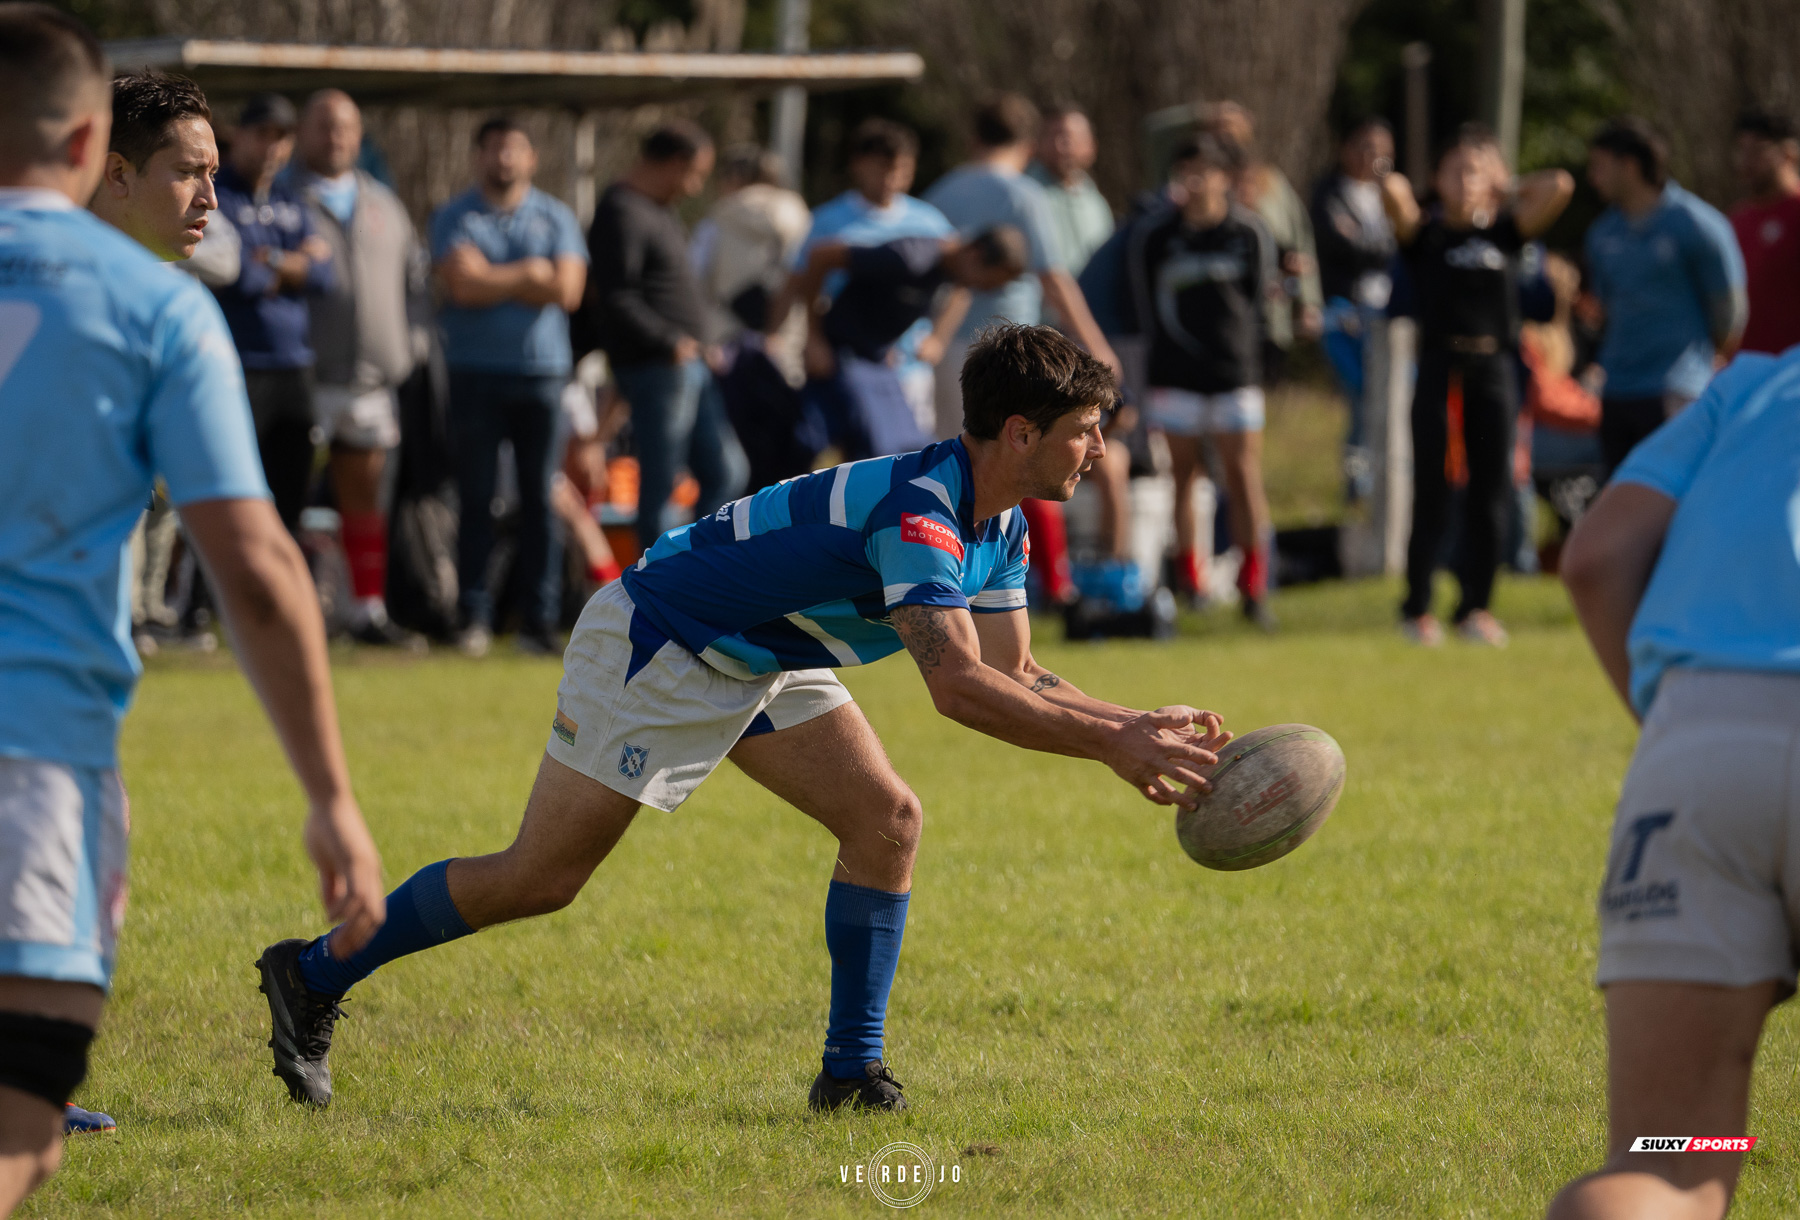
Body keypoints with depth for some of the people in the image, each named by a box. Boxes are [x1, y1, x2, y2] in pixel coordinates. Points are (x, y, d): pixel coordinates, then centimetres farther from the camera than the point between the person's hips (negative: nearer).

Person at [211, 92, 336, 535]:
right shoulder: (214, 196, -5)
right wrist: (301, 262, 1)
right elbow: (240, 279, -16)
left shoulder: (289, 199, 17)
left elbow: (324, 275, 6)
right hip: (239, 367, -7)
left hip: (293, 366, 7)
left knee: (291, 493, 8)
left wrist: (274, 262, -9)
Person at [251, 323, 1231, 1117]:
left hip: (760, 659, 9)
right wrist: (1110, 744, -39)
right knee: (539, 879, -5)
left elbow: (1014, 675, 6)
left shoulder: (1000, 523, -1)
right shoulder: (918, 511, -32)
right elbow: (959, 685, -40)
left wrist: (1136, 726, -8)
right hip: (655, 643, -9)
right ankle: (316, 974, 11)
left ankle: (852, 1069, -1)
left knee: (886, 820, -7)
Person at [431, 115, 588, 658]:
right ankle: (474, 618, 2)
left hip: (542, 372, 1)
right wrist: (530, 275, -3)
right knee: (476, 497, -1)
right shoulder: (454, 217, 5)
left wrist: (494, 279, -6)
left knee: (539, 499, 0)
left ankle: (539, 619, 3)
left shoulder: (555, 218, 10)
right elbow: (462, 284, -11)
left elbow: (567, 289, -5)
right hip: (475, 373, -1)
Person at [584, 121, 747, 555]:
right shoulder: (623, 214, -16)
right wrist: (669, 342, -20)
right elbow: (617, 300, -22)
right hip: (656, 370, -10)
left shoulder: (659, 210, 16)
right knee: (660, 484, -3)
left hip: (688, 363, 10)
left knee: (725, 473, 11)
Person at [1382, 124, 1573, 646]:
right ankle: (1417, 608, 9)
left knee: (1491, 493, 3)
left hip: (1494, 371, 2)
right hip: (1439, 372, -2)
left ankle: (1476, 607, 13)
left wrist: (1506, 191, 12)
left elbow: (1559, 187, 1)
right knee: (1431, 491, -1)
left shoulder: (1505, 232, 9)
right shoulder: (1424, 234, 2)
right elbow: (1392, 191, -15)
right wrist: (1399, 191, 7)